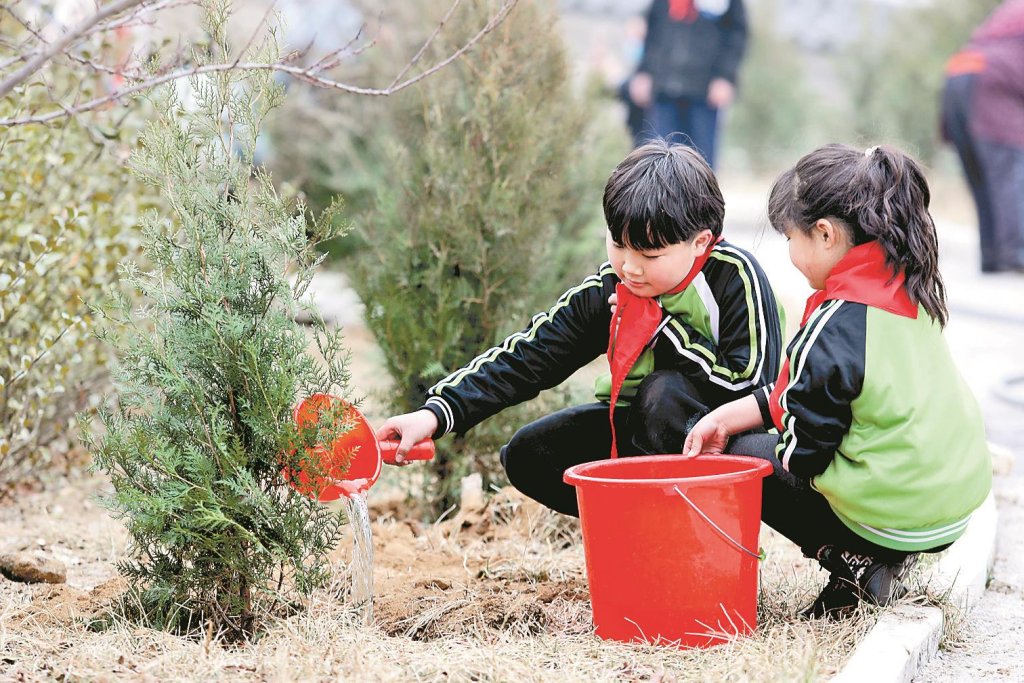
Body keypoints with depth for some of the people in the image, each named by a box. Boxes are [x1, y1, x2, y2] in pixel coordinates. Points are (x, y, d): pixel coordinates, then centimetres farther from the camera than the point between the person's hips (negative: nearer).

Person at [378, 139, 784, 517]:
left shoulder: (736, 277, -20)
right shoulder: (606, 290, -8)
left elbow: (748, 382, -26)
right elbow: (526, 357, -12)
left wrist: (662, 330, -25)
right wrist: (435, 413, -23)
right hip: (638, 430, 6)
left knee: (664, 391, -34)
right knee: (527, 457, -6)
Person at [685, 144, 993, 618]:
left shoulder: (834, 329, -23)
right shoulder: (905, 291, 4)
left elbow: (805, 449, -14)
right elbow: (803, 390, 12)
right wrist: (726, 416, 12)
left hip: (894, 516, -8)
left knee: (743, 455, 8)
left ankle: (856, 566, 0)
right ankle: (886, 557, 14)